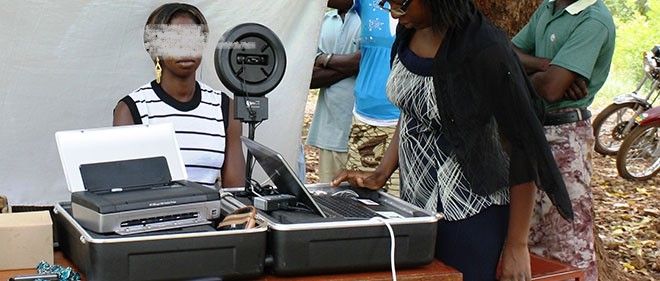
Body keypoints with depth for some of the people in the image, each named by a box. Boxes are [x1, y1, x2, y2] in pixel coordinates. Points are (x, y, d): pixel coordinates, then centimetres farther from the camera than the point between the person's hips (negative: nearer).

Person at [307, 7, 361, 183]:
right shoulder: (325, 20, 17)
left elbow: (365, 61, -14)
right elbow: (311, 77, 9)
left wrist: (326, 59, 1)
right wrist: (346, 67, -5)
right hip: (328, 125, 6)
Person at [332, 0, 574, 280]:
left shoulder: (485, 51, -21)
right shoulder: (410, 30, 1)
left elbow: (523, 145, -17)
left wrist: (516, 246, -15)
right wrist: (380, 175, 3)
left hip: (470, 215, -7)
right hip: (415, 202, 7)